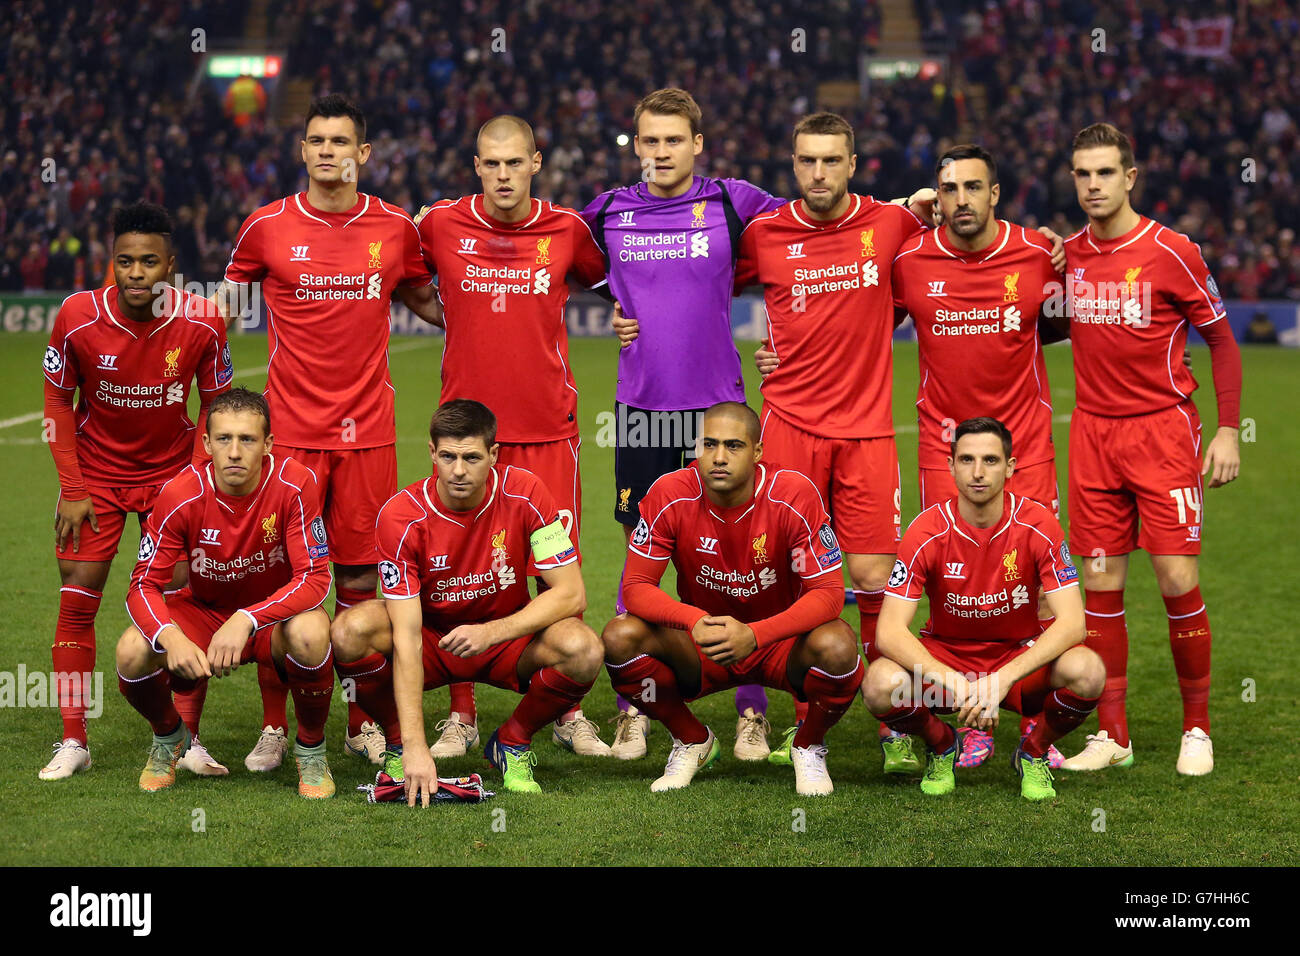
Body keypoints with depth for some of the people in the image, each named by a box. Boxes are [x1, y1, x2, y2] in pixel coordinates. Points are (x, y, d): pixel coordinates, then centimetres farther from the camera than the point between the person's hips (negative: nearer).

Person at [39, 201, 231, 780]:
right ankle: (73, 742, 5)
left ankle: (187, 738, 7)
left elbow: (215, 403, -1)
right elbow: (57, 401, -3)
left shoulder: (201, 322, -17)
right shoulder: (77, 317, -18)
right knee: (77, 601, -5)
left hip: (172, 469, 0)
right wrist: (72, 490, -7)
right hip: (95, 473, 0)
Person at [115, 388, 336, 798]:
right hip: (204, 611, 2)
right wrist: (170, 638, -39)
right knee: (132, 652, -27)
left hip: (275, 614, -2)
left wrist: (246, 621, -40)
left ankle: (311, 750, -7)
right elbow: (144, 585, -17)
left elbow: (315, 578, -25)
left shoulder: (294, 485, -23)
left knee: (310, 633, -37)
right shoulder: (181, 495, -19)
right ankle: (168, 737, 9)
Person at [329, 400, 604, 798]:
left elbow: (571, 594, -17)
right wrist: (415, 746, -35)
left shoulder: (524, 493, -18)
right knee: (351, 630, -31)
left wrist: (492, 632, -31)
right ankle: (399, 743, -2)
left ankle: (513, 742, -1)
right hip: (432, 642, -1)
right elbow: (407, 637, -27)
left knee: (583, 649, -30)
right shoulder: (401, 515, -22)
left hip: (507, 637, 1)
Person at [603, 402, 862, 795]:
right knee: (620, 637, -25)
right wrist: (694, 621, -36)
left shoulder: (794, 494, -20)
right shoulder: (670, 495, -16)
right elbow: (635, 586, -15)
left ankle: (809, 746, 1)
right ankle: (691, 740, 4)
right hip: (701, 645, 2)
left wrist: (753, 634, -38)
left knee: (836, 645, -34)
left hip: (778, 642, -2)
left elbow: (828, 592, -21)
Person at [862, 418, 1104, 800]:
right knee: (881, 683, -33)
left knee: (1086, 671, -32)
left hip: (1020, 658, 0)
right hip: (944, 657, 0)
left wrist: (1001, 680, -34)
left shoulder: (1038, 526, -15)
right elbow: (889, 631, -22)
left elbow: (1071, 623, -21)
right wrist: (955, 683, -37)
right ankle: (941, 747, 4)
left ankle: (1033, 753, 2)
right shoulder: (927, 532, -17)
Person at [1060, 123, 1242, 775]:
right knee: (1100, 586, 2)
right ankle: (1111, 734, 11)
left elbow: (1221, 340, 0)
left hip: (1163, 431, -4)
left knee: (1178, 582, -7)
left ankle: (1197, 727, 8)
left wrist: (1228, 429, -6)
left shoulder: (1172, 252, -6)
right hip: (1093, 432, 4)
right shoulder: (1067, 254, 6)